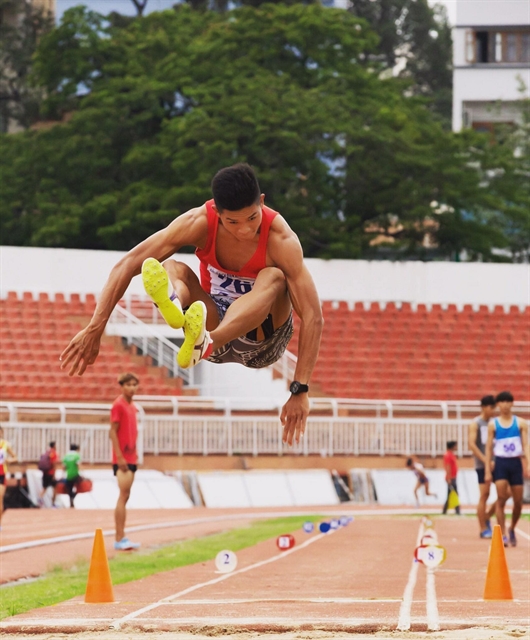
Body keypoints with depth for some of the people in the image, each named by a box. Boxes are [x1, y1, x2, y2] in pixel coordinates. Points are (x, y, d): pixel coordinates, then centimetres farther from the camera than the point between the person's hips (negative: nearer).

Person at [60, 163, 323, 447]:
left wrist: (300, 391, -35)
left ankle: (206, 342, -59)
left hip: (261, 340, -3)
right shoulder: (200, 222, -17)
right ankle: (173, 306, -61)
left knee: (274, 278, -33)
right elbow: (126, 265, -18)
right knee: (172, 269, -23)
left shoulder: (280, 239, -24)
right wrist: (94, 329, -25)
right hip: (215, 320, 3)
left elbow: (312, 316, -28)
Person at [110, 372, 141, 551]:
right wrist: (120, 457, -19)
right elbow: (113, 432, -14)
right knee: (123, 496, -10)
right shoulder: (118, 405, -11)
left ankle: (122, 538, 13)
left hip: (131, 458, 9)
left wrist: (135, 454, 15)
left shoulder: (132, 406, 14)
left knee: (125, 497, 9)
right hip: (122, 459, -9)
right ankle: (119, 539, -10)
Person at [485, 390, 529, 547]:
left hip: (516, 463, 1)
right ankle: (502, 535, -9)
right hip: (500, 463, -1)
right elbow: (489, 448, 3)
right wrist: (488, 470, -3)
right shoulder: (493, 424, 3)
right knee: (501, 500, -11)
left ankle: (512, 529, 28)